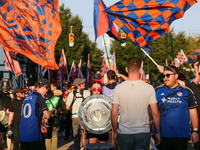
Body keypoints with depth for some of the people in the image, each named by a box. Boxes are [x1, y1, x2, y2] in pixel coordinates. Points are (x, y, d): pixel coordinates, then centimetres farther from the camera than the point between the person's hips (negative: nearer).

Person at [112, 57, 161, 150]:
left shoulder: (118, 88, -4)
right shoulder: (149, 88, -5)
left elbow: (114, 113, -2)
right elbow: (155, 113, -4)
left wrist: (115, 132, 11)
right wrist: (158, 132, 8)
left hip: (124, 133, 1)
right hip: (143, 133, 0)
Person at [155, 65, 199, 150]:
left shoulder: (186, 92, 5)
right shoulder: (157, 91, 5)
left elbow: (193, 112, 6)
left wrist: (195, 131, 1)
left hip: (181, 136, 0)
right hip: (162, 136, 1)